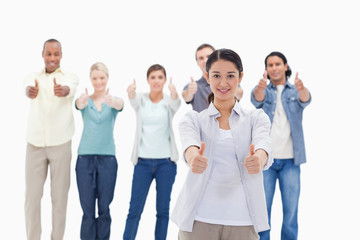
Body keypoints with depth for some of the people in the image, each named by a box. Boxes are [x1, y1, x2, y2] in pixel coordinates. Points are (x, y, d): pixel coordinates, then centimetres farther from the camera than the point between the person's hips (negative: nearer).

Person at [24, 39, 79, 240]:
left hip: (61, 144, -1)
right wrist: (30, 91, -45)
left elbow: (70, 89, -24)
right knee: (32, 195, 4)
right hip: (35, 144, 2)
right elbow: (28, 88, -19)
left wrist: (63, 90, -50)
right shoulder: (33, 77, 6)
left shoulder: (71, 77, 1)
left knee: (60, 196, 4)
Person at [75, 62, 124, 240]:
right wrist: (82, 101, -46)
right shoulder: (86, 100, 4)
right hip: (85, 157, 0)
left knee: (104, 208, 5)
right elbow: (78, 104, -20)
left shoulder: (113, 100, 4)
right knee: (87, 209, 1)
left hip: (107, 158, 0)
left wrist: (113, 102, -46)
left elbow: (120, 105, -20)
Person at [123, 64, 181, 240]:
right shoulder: (141, 100, 3)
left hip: (166, 161, 0)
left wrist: (174, 93, -47)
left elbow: (176, 104, -22)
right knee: (134, 209, 0)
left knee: (163, 210, 6)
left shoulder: (169, 102, 2)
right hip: (143, 161, 0)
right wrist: (131, 93, -46)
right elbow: (133, 101, -21)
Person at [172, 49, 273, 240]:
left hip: (242, 219, 0)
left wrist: (258, 159, -38)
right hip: (199, 218, 0)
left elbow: (263, 142, -14)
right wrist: (193, 157, -39)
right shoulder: (193, 119, 7)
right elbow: (189, 142, -15)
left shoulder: (256, 118, 8)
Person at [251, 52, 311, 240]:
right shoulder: (263, 91, 8)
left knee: (291, 208, 2)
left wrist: (302, 88, -40)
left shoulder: (295, 91, 8)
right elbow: (257, 98, -16)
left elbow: (305, 100, -14)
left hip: (290, 160, 1)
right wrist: (260, 87, -41)